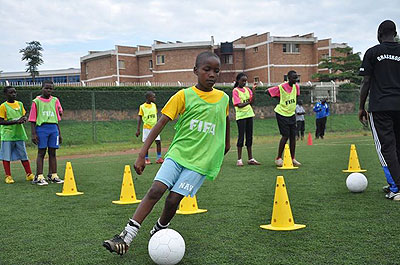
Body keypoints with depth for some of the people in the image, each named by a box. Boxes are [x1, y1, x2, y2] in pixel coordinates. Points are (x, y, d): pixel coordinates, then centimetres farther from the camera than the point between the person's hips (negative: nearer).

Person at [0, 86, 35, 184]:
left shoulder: (20, 104, 10)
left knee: (24, 155, 8)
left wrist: (23, 119, -9)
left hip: (19, 134, 4)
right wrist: (15, 121, -19)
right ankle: (8, 176, 10)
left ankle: (29, 174, 14)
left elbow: (24, 116, 16)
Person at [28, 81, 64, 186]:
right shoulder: (36, 101, 2)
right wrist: (33, 134, -7)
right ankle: (39, 177, -1)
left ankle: (53, 176, 10)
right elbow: (32, 119, 1)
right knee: (41, 152, -3)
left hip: (54, 128, 4)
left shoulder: (55, 100, 13)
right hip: (41, 127, -4)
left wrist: (59, 133, 14)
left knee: (52, 152, 5)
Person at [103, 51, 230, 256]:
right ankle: (126, 237, -12)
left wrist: (226, 143, 40)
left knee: (173, 199, -10)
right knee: (156, 190, -16)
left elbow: (226, 119, 26)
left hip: (201, 161, 1)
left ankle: (159, 231, 19)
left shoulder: (223, 98, 4)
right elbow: (160, 124, -8)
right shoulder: (184, 96, -4)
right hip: (177, 152, 0)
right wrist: (142, 154, -15)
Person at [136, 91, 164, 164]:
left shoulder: (154, 105, 6)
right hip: (146, 128, -3)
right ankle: (146, 159, 14)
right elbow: (139, 118, -4)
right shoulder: (142, 107, -7)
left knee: (158, 142, -5)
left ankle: (159, 158, 3)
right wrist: (138, 129, -7)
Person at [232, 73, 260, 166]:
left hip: (249, 114, 6)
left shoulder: (247, 89, 11)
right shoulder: (235, 91, -5)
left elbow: (252, 101, -1)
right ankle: (239, 160, 1)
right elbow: (239, 105, -14)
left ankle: (250, 158, 14)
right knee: (241, 136, -4)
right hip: (241, 116, -6)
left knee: (249, 136, 8)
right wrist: (248, 102, -29)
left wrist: (253, 89, -9)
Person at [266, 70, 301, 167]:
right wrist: (279, 98, -3)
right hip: (282, 114, -6)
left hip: (292, 114, 6)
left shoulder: (296, 86, 3)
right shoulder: (281, 87, -16)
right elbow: (267, 92, -11)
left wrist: (291, 107, 10)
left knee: (293, 136, 3)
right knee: (285, 136, -10)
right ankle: (278, 158, 1)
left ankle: (292, 159, 12)